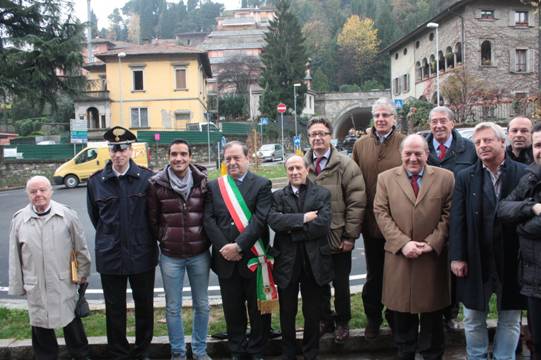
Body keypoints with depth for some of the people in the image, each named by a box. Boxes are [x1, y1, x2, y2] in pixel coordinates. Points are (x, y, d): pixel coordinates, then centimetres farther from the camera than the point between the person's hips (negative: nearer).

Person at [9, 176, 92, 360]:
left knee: (71, 321, 11)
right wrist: (17, 285, 5)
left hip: (64, 282, -1)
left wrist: (82, 273, 5)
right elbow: (15, 256, 4)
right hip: (35, 285, 1)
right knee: (40, 326, 13)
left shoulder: (67, 215, -5)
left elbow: (80, 248, 3)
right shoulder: (19, 219, -2)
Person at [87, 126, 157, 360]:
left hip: (142, 254, -1)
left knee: (144, 306, 13)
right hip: (110, 255, 1)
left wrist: (141, 237, 9)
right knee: (114, 309, 11)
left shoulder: (147, 178, -7)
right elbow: (94, 216, 12)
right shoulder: (96, 181, -2)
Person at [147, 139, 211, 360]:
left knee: (201, 305, 12)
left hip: (199, 254, 1)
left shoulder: (203, 181, -4)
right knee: (173, 307, 9)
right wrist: (163, 239, 5)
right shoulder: (157, 184, -7)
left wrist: (206, 240, 3)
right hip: (170, 256, -1)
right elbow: (152, 218, 4)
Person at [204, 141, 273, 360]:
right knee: (232, 309, 12)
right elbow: (209, 220, -1)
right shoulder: (214, 186, 7)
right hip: (226, 259, 2)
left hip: (253, 257, -2)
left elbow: (260, 219, -12)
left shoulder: (262, 185, -2)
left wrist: (239, 246, -18)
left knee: (258, 308, 9)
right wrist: (224, 248, -12)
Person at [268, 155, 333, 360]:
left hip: (314, 261, 0)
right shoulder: (278, 196, 5)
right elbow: (274, 221, -14)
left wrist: (292, 229, -12)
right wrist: (303, 218, -18)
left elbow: (323, 224, -13)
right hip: (287, 261, 1)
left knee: (312, 312, 12)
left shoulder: (322, 194, 2)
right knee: (287, 313, 13)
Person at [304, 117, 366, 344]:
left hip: (338, 238, -3)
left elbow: (356, 203, -10)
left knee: (341, 284, 12)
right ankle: (325, 320, 33)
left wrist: (350, 236, -13)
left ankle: (342, 323, 31)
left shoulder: (345, 166, -7)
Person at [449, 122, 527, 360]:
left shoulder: (524, 175, -5)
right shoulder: (465, 178, 0)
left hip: (512, 261, -1)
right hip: (476, 261, 1)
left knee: (510, 319, 13)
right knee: (473, 318, 13)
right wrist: (457, 256, -7)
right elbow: (457, 220, -2)